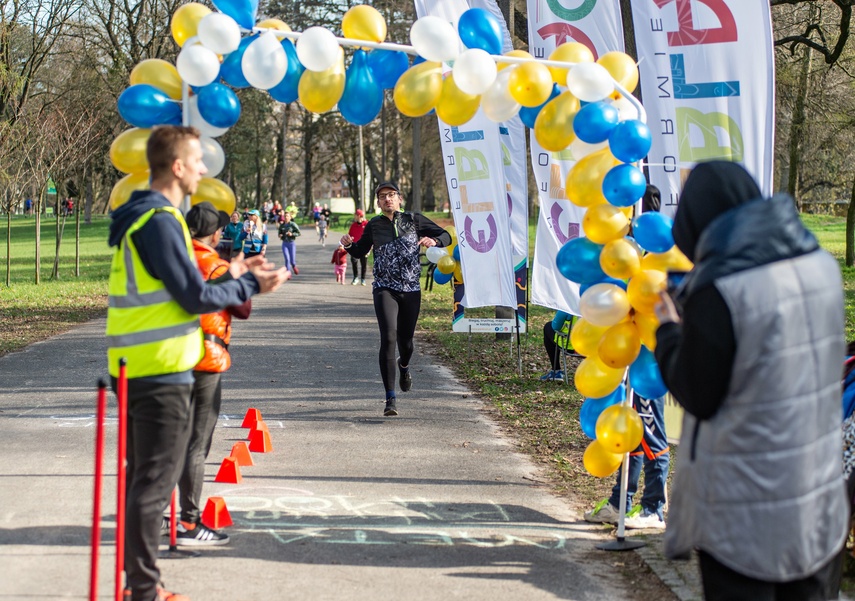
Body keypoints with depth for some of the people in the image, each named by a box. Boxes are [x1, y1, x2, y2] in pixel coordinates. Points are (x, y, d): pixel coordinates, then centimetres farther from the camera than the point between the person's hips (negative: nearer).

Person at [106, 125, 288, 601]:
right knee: (155, 483, -4)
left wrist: (232, 276, 14)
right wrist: (250, 285, -4)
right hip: (162, 371, -10)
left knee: (144, 479, 16)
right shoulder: (159, 221, -16)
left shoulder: (145, 216, 15)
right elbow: (195, 298, -17)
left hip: (139, 368, 10)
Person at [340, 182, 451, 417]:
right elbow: (361, 251, 17)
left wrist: (434, 241, -17)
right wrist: (349, 245, -5)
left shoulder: (414, 220, 2)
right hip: (384, 289, -1)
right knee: (388, 338, -17)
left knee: (406, 340, 10)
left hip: (411, 290, 1)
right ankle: (390, 398, -15)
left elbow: (446, 236, 5)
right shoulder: (374, 225, 4)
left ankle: (404, 365, 51)